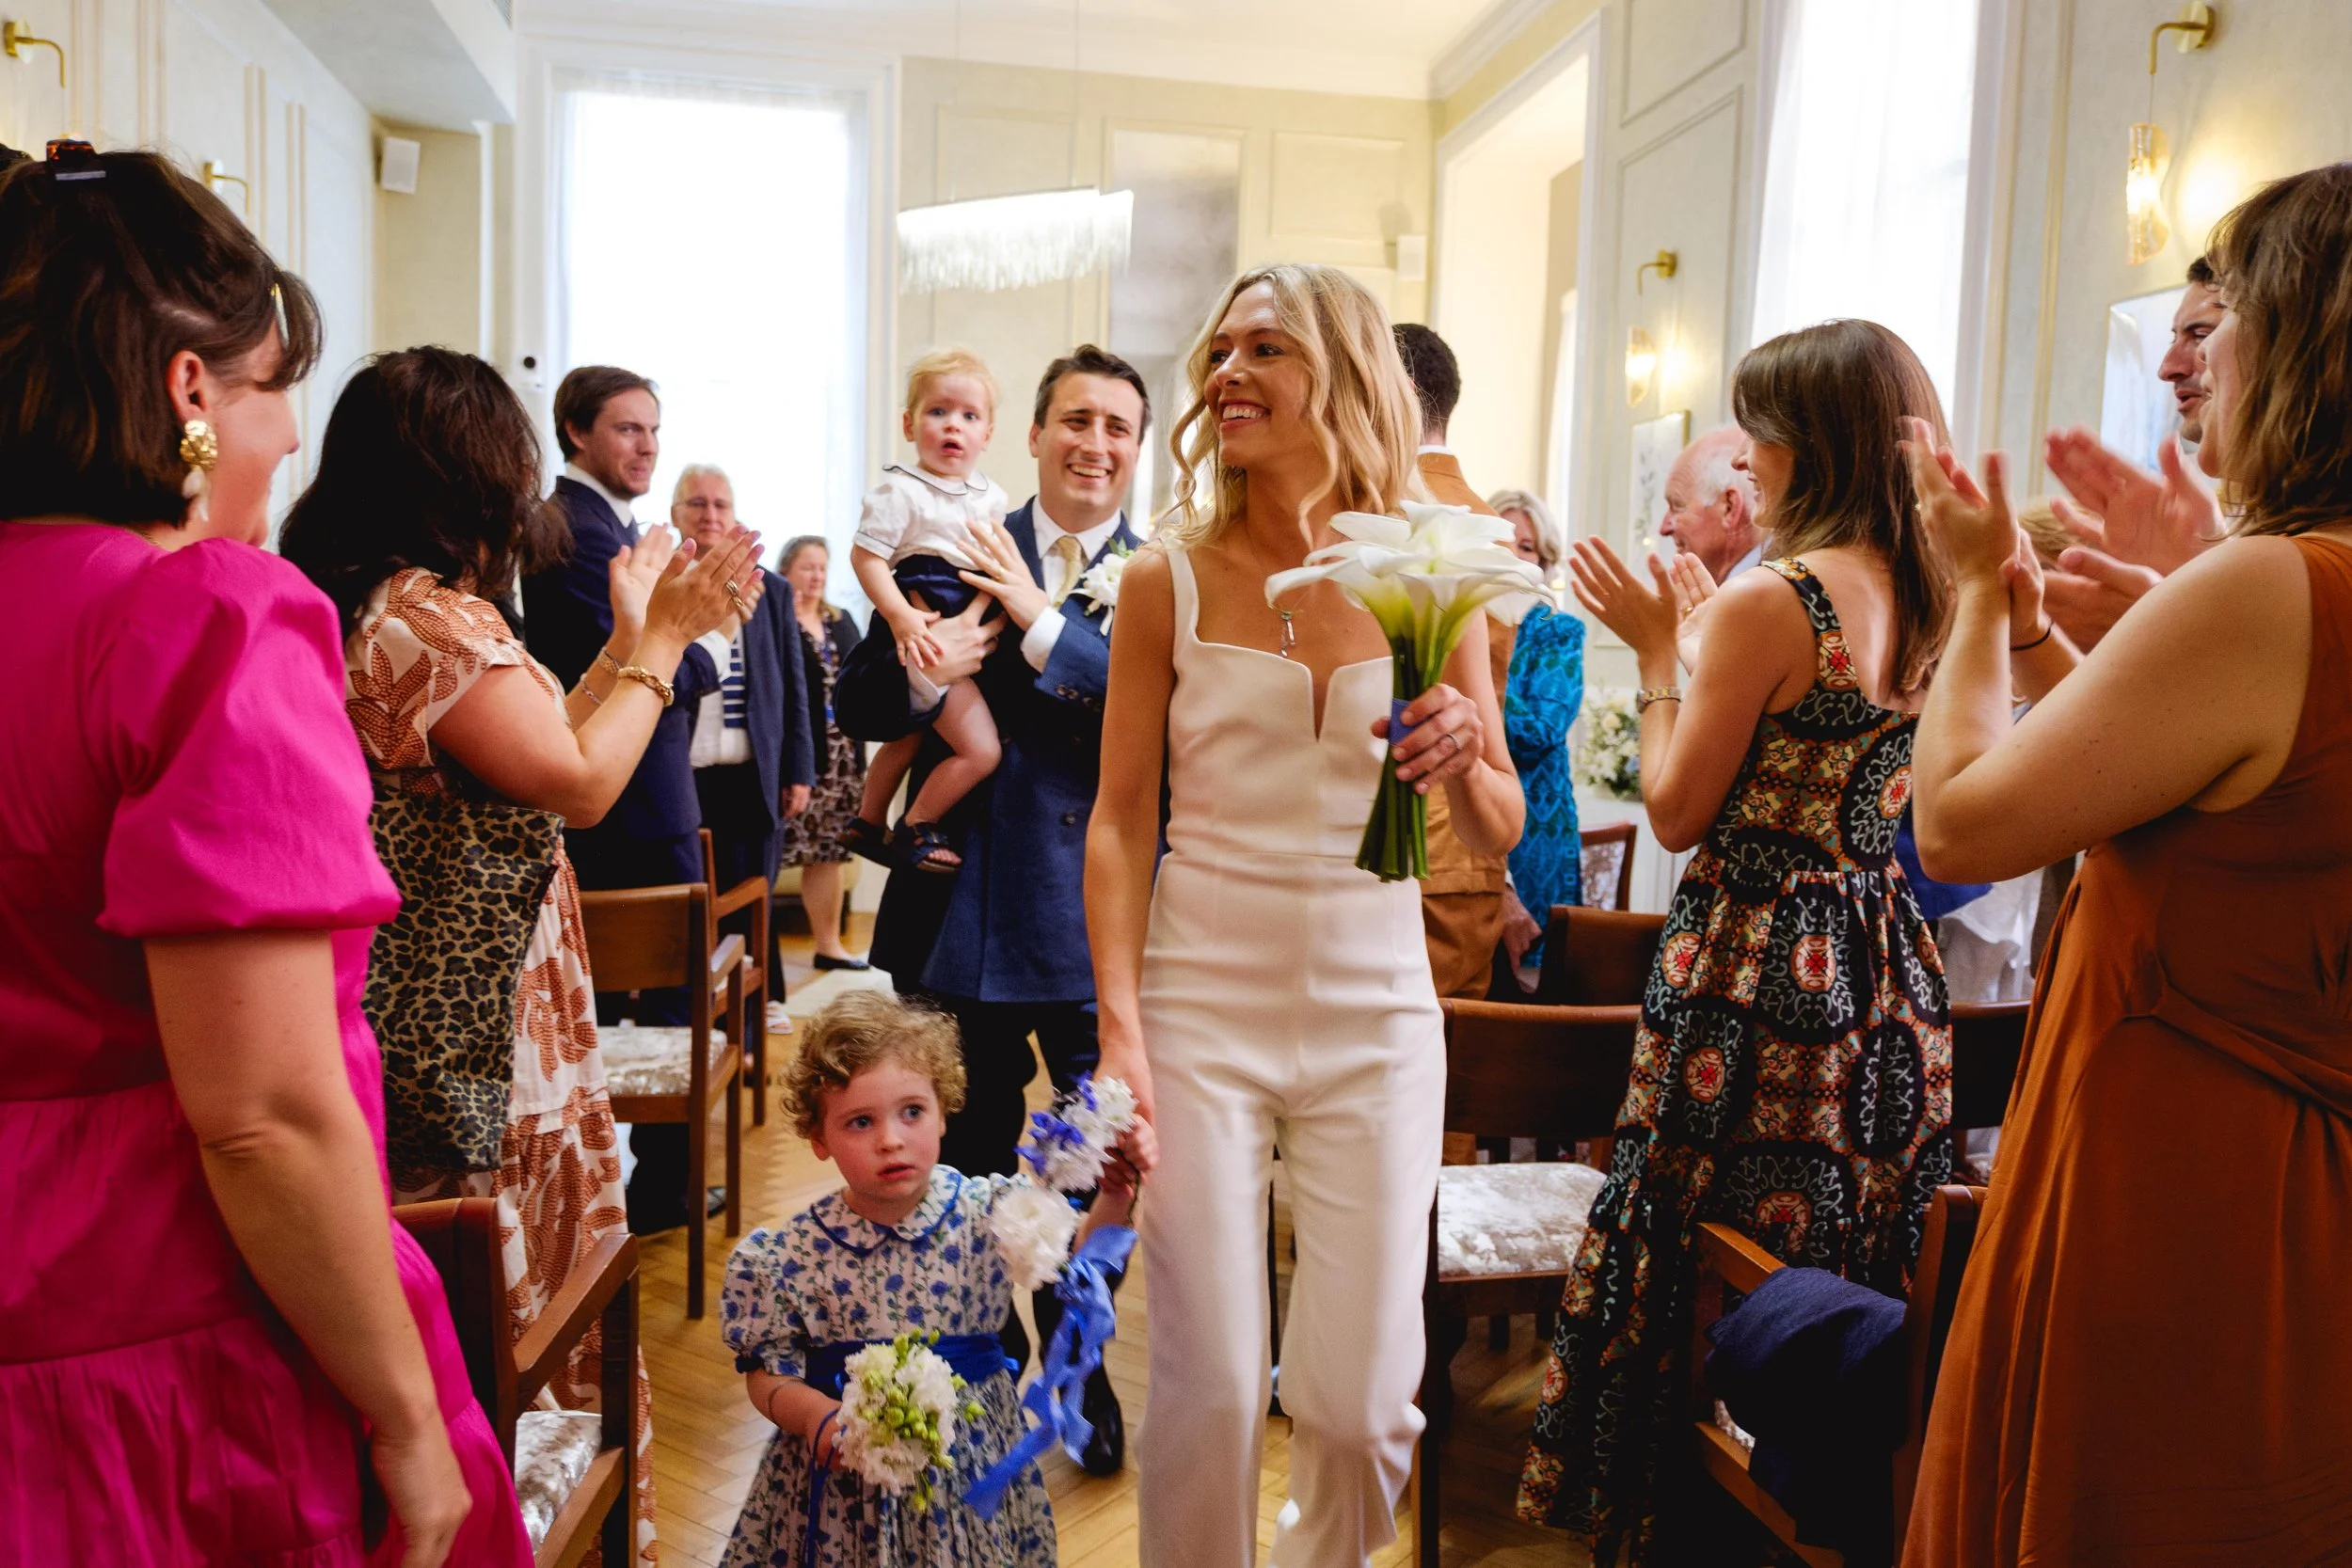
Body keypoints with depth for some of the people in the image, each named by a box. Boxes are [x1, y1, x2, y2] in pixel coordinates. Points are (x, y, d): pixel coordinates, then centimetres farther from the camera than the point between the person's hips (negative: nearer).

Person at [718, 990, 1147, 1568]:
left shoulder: (988, 1212, -11)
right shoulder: (789, 1256, -12)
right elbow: (767, 1373, -5)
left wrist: (1113, 1203, -32)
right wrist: (816, 1416, -23)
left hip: (971, 1458, 1)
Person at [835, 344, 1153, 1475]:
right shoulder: (959, 555, 1)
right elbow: (859, 708, -1)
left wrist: (1043, 621, -22)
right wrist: (921, 670, -22)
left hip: (1104, 923, -1)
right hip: (971, 911, 1)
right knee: (973, 1161, 16)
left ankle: (1083, 1371, 36)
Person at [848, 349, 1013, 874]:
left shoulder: (991, 496, 9)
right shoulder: (899, 490, -12)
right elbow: (865, 556, -16)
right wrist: (900, 617, -26)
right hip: (924, 639, -8)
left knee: (908, 738, 23)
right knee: (982, 750, -12)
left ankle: (869, 824, 42)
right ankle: (918, 828, 7)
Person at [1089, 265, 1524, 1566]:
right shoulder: (1168, 580, -1)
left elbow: (1499, 835, 7)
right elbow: (1120, 820, 1)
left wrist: (1462, 758, -15)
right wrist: (1120, 1026, -8)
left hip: (1374, 1016, 1)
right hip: (1201, 1005, -1)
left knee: (1361, 1402, 5)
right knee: (1209, 1389, 1)